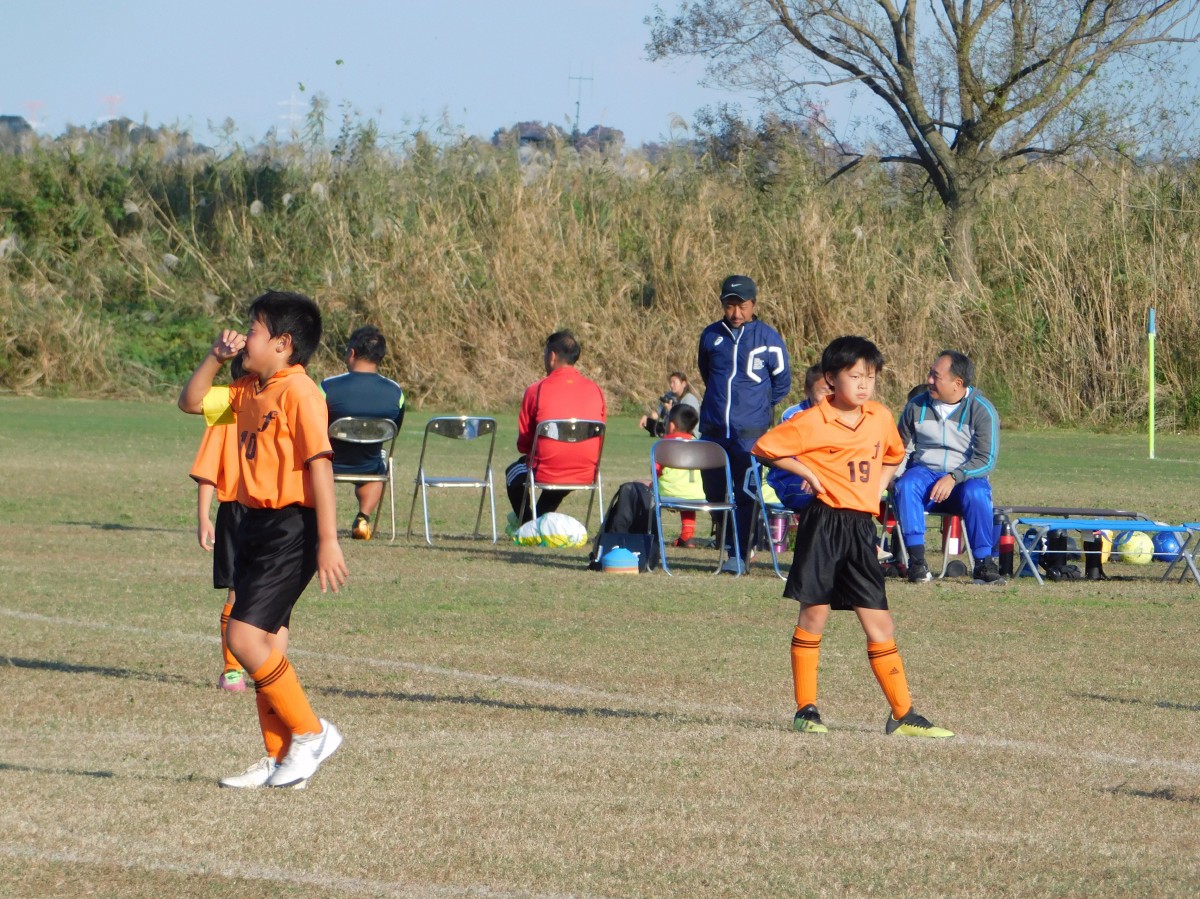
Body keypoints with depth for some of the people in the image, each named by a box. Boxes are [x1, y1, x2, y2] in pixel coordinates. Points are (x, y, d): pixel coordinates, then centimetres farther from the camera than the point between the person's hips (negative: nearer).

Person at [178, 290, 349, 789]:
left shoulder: (298, 392, -14)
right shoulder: (249, 392, 13)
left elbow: (320, 465, -18)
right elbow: (192, 402, 25)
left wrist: (328, 542, -22)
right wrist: (216, 357, 9)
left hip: (289, 528, -9)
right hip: (256, 524, 9)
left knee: (245, 636, -14)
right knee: (267, 645, 9)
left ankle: (310, 733, -3)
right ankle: (280, 759, 13)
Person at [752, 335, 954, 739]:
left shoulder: (881, 418, 9)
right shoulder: (813, 422, -8)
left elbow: (893, 455, 29)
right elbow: (764, 447, -5)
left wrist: (879, 485, 13)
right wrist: (808, 473, -7)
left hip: (862, 528, 4)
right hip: (824, 522, -4)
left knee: (879, 624, 3)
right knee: (814, 615, 0)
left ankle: (902, 714, 4)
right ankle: (805, 710, 9)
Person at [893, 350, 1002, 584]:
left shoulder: (982, 410, -6)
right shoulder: (917, 406, 4)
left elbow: (986, 459, -12)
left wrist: (954, 477, -26)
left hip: (965, 476, -2)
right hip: (925, 472, 2)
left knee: (975, 494, -37)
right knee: (905, 486, -32)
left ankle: (983, 562, -27)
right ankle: (917, 560, -33)